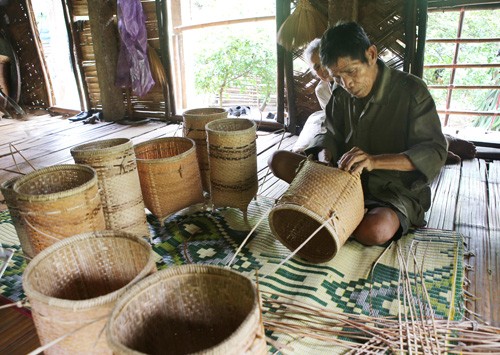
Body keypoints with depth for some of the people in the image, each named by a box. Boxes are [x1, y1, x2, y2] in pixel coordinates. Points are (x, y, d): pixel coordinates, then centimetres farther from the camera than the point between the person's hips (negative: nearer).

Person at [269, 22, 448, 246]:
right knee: (278, 160, -6)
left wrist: (375, 161, -34)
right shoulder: (341, 95, 3)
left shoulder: (411, 91, -13)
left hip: (397, 190, -4)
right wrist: (325, 153, -16)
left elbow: (435, 153, -18)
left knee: (374, 231, -39)